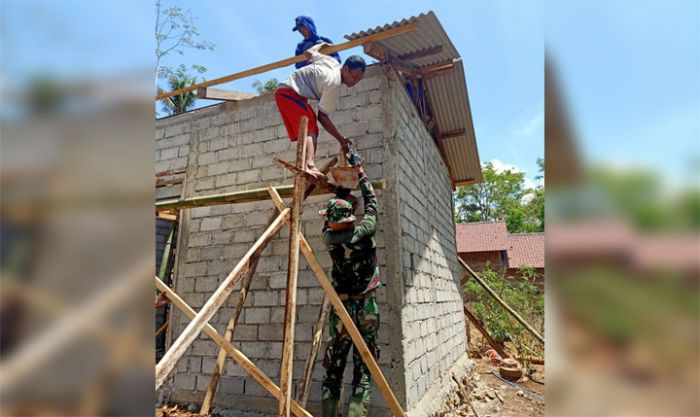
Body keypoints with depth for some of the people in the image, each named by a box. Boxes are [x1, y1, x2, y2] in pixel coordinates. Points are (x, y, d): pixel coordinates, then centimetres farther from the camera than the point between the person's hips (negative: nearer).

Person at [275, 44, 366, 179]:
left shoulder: (332, 61, 6)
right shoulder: (334, 85, -17)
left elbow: (308, 52, 22)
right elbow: (322, 116, -15)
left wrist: (322, 44, 43)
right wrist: (341, 139, -11)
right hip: (289, 93, -10)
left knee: (312, 130, 6)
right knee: (310, 128, -25)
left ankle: (308, 167, 2)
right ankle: (309, 165, -46)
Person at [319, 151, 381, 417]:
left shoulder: (328, 236, -4)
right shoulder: (364, 231, -9)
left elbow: (337, 202, 16)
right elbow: (371, 202, 9)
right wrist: (359, 170, 20)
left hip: (340, 308, 2)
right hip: (366, 307, -1)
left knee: (333, 367, 11)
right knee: (364, 368, 3)